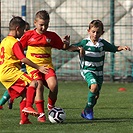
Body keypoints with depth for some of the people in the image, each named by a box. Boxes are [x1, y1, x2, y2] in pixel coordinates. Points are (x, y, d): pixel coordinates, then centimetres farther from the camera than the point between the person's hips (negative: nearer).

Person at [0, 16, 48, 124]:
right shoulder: (15, 43, -10)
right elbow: (23, 59, -17)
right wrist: (38, 68, -15)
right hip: (10, 71, -10)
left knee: (25, 94, 9)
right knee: (33, 83, -21)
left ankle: (24, 119, 3)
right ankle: (28, 106, -31)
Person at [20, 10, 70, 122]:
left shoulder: (52, 36, 8)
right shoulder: (29, 35, 5)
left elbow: (63, 47, 16)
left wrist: (66, 43, -4)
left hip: (47, 65, 2)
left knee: (53, 85, -22)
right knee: (39, 85, -24)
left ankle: (51, 106, 8)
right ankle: (41, 114, -16)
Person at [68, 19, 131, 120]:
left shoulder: (103, 43, 0)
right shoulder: (84, 43, -10)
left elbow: (114, 48, 7)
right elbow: (70, 48, -10)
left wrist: (122, 47, -12)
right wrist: (78, 48, -29)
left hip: (99, 71, 5)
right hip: (87, 70, -4)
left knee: (96, 95, 8)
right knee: (94, 86, -29)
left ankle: (86, 112, 31)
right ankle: (88, 108, -11)